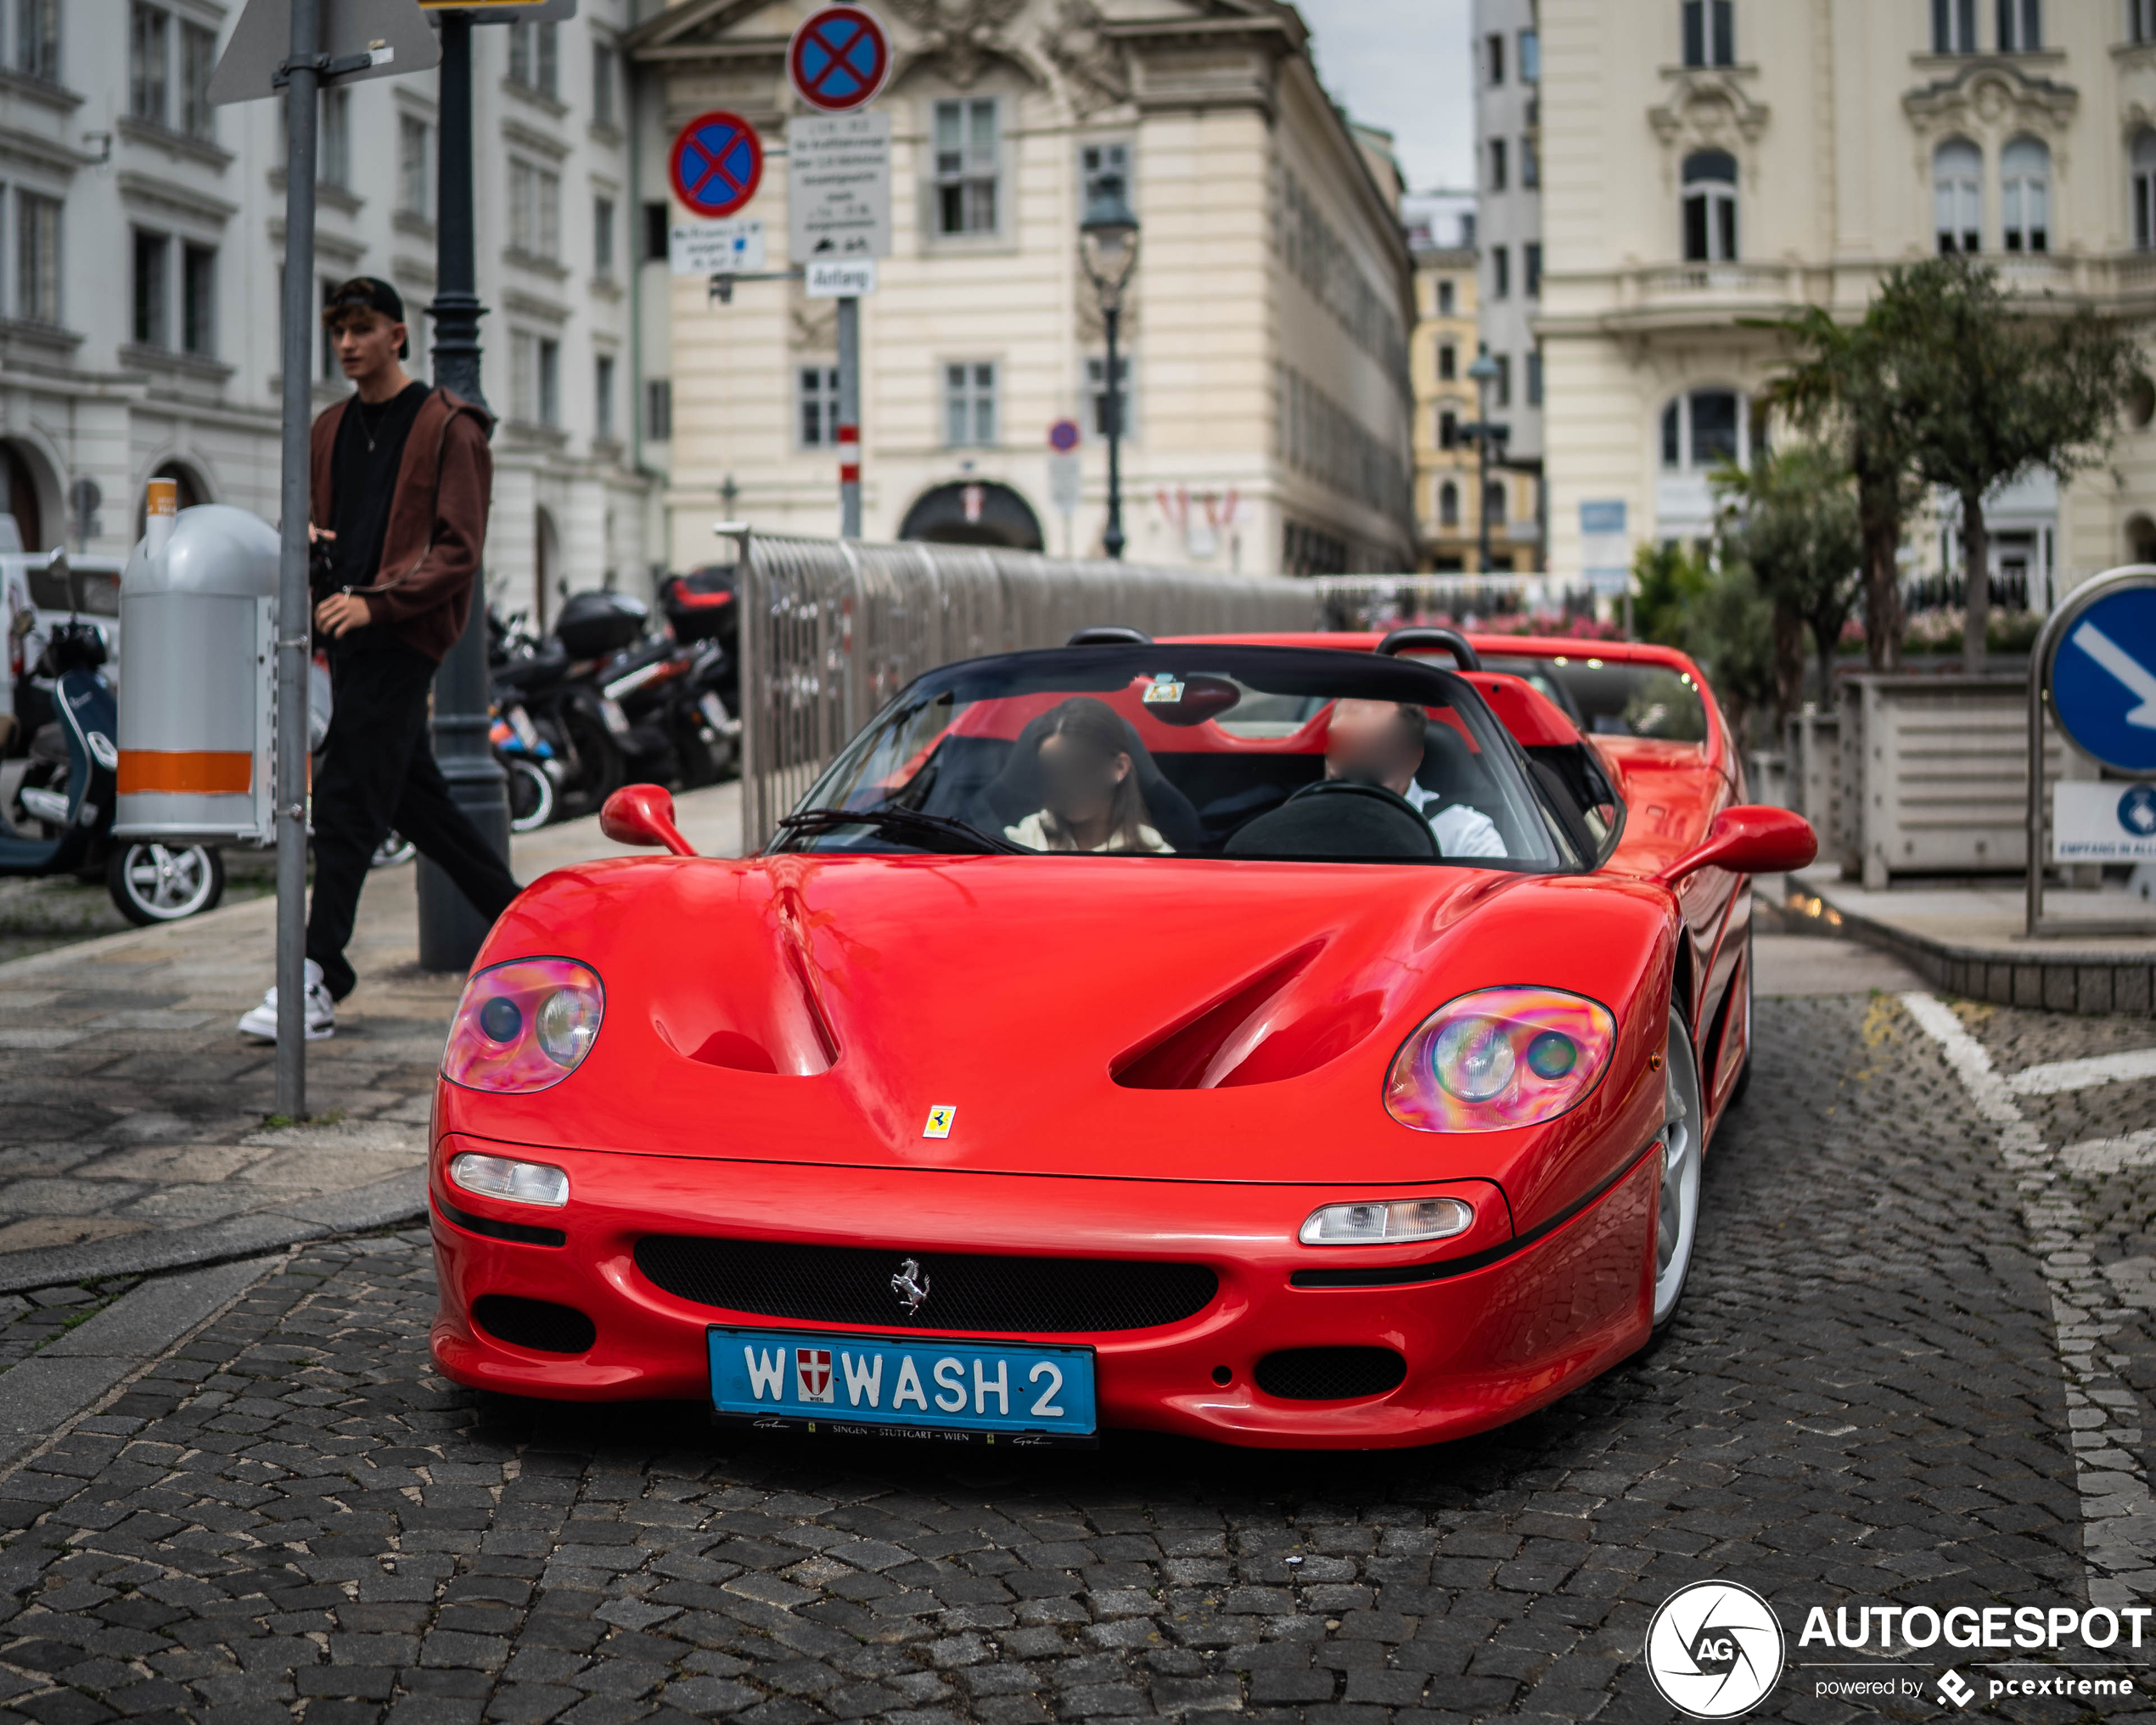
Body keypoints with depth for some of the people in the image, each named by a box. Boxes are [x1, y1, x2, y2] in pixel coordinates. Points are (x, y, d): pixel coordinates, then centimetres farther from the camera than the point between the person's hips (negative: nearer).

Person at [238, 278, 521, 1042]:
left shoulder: (448, 426, -4)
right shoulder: (332, 428, 18)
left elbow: (458, 551, -11)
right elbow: (318, 518, 25)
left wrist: (375, 603, -22)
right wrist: (305, 538, 0)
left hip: (401, 634, -8)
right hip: (353, 635, 8)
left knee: (345, 803, -12)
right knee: (415, 801, 12)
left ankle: (319, 982, -12)